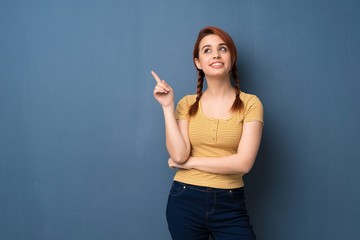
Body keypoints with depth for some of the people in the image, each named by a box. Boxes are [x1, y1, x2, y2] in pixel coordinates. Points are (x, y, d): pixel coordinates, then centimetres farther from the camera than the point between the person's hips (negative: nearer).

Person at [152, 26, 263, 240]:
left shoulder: (250, 103, -4)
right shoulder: (187, 104, 3)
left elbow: (243, 163, -13)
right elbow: (178, 156, -9)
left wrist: (191, 162, -8)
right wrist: (168, 107, -10)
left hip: (230, 205, -2)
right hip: (185, 201, 2)